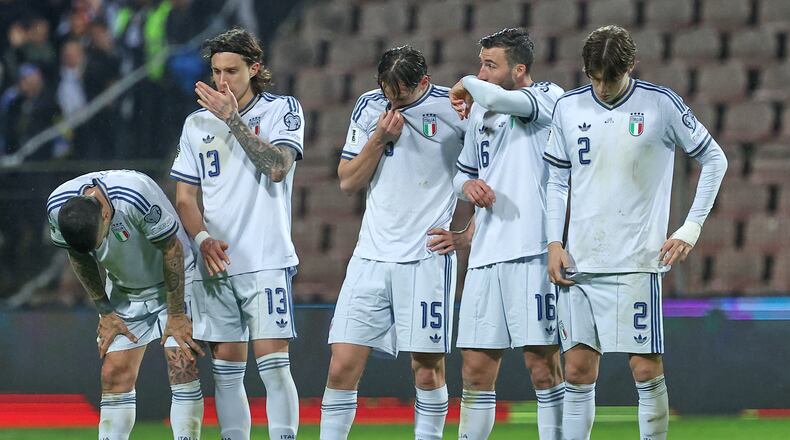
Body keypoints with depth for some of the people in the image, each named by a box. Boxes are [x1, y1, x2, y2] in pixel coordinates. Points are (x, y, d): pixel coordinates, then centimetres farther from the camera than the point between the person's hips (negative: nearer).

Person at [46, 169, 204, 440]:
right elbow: (79, 258, -1)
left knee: (182, 366, -16)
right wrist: (105, 312, 1)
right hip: (124, 292, 4)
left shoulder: (138, 196, -36)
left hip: (173, 283, -4)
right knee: (114, 374, -4)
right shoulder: (57, 206, -20)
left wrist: (177, 315, -15)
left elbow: (172, 249, -22)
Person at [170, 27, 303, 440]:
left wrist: (233, 119, -16)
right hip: (216, 265, 4)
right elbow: (185, 196, 13)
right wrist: (203, 238, -5)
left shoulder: (282, 109, 2)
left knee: (273, 364, -12)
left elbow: (278, 168, -14)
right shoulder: (198, 123, 12)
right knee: (226, 370, 4)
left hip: (266, 262, -4)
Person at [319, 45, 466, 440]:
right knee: (342, 367, -4)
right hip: (371, 257, 3)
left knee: (428, 369, -2)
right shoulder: (369, 107, 7)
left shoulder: (454, 107, -4)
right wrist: (379, 138, -6)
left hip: (427, 256, -3)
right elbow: (347, 182, 9)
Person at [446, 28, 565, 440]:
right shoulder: (479, 112, 18)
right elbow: (463, 171, 30)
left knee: (543, 367, -5)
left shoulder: (549, 97, -4)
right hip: (485, 255, 7)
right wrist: (468, 185, 7)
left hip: (534, 253, -7)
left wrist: (467, 85, -4)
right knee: (476, 370, 5)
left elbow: (497, 98, -25)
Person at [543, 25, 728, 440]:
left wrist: (691, 228, 1)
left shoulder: (661, 105, -3)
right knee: (578, 370, 1)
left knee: (646, 368, -6)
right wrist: (555, 243, 4)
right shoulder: (569, 107, 6)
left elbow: (714, 160, 6)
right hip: (579, 264, 3)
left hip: (637, 261, -3)